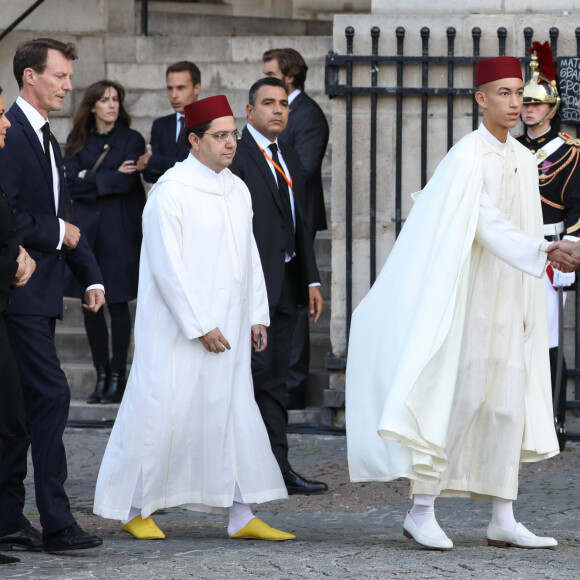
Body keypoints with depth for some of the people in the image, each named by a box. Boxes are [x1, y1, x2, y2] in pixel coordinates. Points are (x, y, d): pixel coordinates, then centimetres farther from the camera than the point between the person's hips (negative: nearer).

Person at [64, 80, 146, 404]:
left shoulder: (131, 140, 1)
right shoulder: (78, 142, 10)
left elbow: (127, 182, -10)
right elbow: (70, 183, -1)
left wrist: (89, 179, -6)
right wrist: (110, 179, -10)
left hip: (120, 230, -3)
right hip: (86, 228, 3)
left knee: (118, 303, -3)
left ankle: (117, 377, 1)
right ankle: (102, 375, 10)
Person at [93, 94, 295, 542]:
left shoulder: (237, 191, 10)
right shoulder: (171, 192, -13)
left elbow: (249, 256, 17)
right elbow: (167, 267, -17)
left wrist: (257, 315, 11)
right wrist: (200, 325, -18)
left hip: (226, 328, 7)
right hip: (178, 328, -7)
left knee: (235, 416, 4)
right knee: (162, 415, -1)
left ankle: (242, 516, 6)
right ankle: (134, 509, 13)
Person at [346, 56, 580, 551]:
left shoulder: (524, 160, 11)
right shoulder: (466, 158, -13)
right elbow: (488, 226, -24)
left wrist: (529, 306, 15)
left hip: (505, 304, 7)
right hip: (462, 300, -7)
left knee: (507, 408, 4)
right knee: (453, 403, -6)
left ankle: (503, 520, 7)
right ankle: (421, 512, 1)